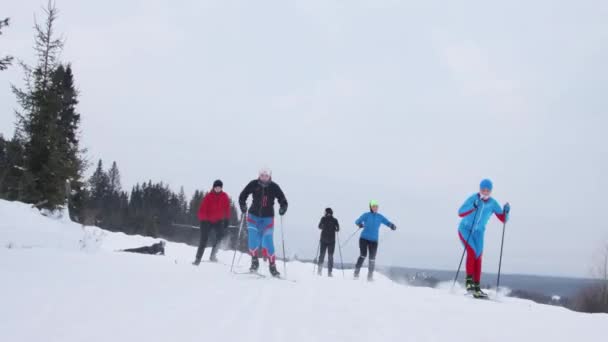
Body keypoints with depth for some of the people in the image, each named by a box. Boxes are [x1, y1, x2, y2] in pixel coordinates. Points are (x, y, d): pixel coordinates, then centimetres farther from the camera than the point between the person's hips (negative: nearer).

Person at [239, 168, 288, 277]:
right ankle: (254, 261, 4)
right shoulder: (253, 184, -7)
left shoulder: (274, 187, -8)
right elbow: (242, 196, -1)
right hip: (254, 216, 1)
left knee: (267, 240, -8)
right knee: (253, 238, -13)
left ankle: (272, 265, 0)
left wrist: (283, 208, -25)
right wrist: (243, 206, -19)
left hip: (268, 217, -1)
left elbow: (283, 200, -4)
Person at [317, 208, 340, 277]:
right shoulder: (334, 220, -2)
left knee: (321, 255, 10)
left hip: (323, 240, 0)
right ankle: (329, 272, -3)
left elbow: (319, 227, 8)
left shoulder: (323, 218, -3)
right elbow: (338, 229, -4)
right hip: (331, 240, 0)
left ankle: (320, 271, 4)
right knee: (330, 256, 4)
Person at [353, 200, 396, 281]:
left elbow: (387, 222, 3)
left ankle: (370, 276, 12)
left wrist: (392, 226, -19)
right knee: (363, 255, -15)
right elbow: (357, 221, -2)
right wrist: (360, 224, -25)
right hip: (364, 238, -3)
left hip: (374, 240, 3)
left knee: (372, 259, 1)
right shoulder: (366, 215, 0)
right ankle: (356, 273, -3)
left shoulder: (380, 217, 7)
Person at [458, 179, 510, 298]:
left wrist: (506, 211, -26)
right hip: (465, 229, -4)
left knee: (478, 257, -4)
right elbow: (460, 213, -28)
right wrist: (473, 207, -42)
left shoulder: (493, 203, -6)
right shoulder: (473, 198, -17)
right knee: (471, 251, -23)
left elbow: (503, 219, -6)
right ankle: (469, 281, -18)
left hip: (478, 232, 4)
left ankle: (476, 288, -3)